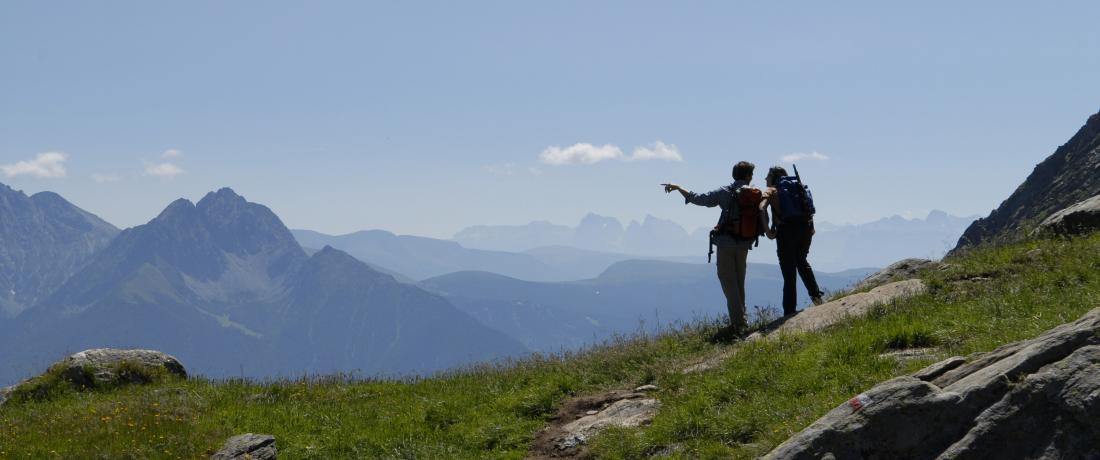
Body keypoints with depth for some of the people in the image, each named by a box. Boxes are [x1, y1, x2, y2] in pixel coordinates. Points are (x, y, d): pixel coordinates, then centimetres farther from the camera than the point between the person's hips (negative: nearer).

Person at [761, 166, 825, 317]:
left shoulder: (770, 191, 5)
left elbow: (762, 208, -13)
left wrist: (767, 230, -8)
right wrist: (810, 226, 17)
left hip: (786, 230, -5)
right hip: (805, 228, 5)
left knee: (789, 271, 1)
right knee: (802, 261, 30)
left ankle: (790, 311, 2)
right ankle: (816, 294, 19)